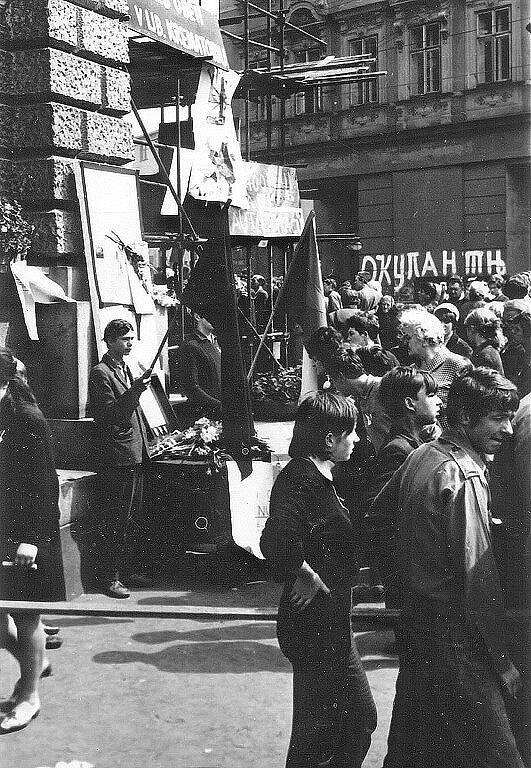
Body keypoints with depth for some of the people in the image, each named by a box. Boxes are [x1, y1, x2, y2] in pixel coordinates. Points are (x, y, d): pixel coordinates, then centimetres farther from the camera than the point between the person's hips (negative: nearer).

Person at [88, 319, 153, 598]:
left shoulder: (125, 370, 18)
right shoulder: (100, 373, -10)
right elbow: (109, 414, -18)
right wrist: (134, 391, -27)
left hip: (135, 455, 9)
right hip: (117, 457, -9)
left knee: (133, 517, 13)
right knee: (115, 520, -6)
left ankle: (129, 567, 23)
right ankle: (107, 577, -1)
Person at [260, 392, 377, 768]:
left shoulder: (317, 475, 11)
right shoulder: (303, 479, -22)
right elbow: (277, 540, -38)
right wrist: (309, 579, -24)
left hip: (331, 622, 10)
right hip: (316, 624, -10)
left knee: (361, 718, 20)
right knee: (317, 733, 3)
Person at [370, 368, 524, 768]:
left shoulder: (420, 455, 7)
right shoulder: (464, 476, -18)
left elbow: (378, 509, 21)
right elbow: (477, 576, -20)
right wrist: (502, 663, -14)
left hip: (415, 621, 9)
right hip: (453, 633, -9)